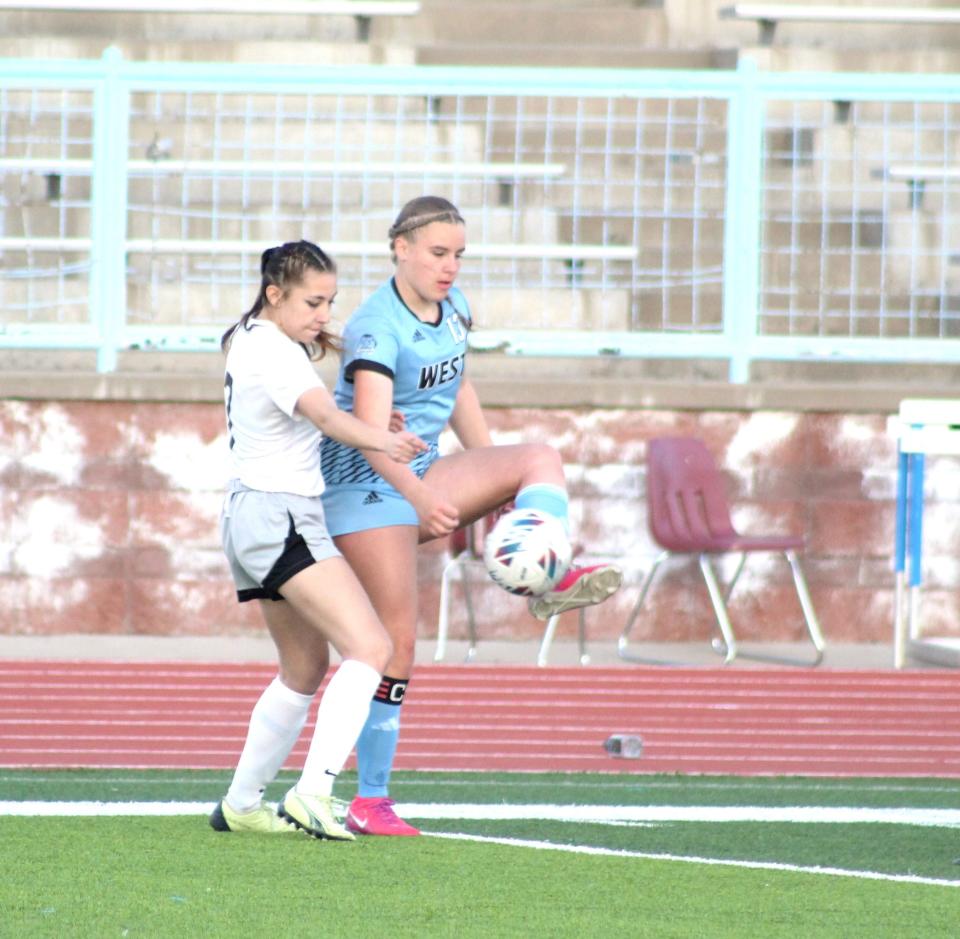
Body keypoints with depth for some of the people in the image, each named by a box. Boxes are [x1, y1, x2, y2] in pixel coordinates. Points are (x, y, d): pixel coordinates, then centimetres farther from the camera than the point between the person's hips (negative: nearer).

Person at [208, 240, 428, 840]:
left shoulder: (248, 338, 14)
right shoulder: (276, 353, -16)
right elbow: (326, 416, -35)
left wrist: (318, 340, 16)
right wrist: (382, 441, -53)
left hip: (250, 515, 11)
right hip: (281, 515, -11)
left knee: (306, 670, 22)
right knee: (370, 647, -20)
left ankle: (241, 804, 26)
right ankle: (312, 795, -30)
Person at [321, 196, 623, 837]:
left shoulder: (453, 306, 5)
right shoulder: (376, 328, -21)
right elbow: (370, 435, -33)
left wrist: (495, 482, 22)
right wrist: (421, 497, -48)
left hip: (423, 477, 8)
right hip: (366, 484, -8)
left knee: (540, 458, -14)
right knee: (398, 638, -12)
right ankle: (370, 803, -7)